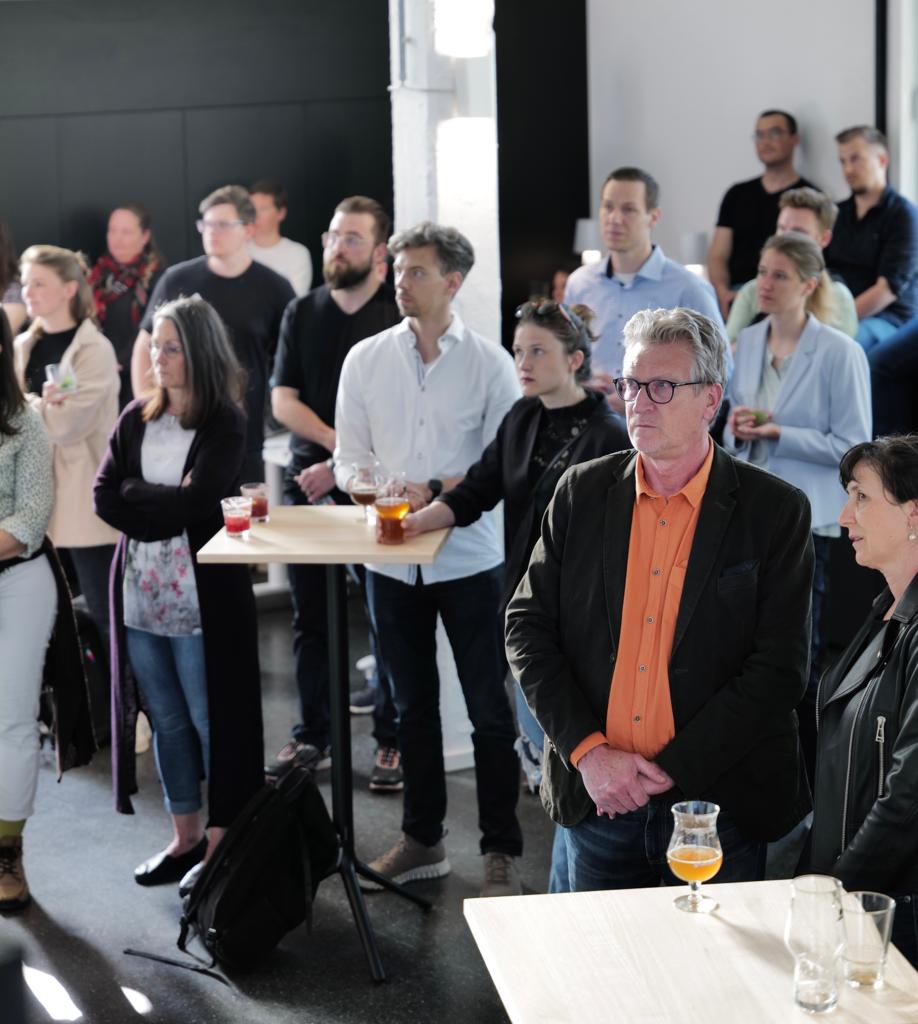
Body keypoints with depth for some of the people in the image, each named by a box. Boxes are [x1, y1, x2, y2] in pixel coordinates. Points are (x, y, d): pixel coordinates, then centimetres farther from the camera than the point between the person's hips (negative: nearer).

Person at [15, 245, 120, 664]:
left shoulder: (94, 350, -8)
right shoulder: (21, 347, 11)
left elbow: (65, 425, -16)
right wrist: (42, 405, -13)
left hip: (83, 502, -6)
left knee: (106, 616, 0)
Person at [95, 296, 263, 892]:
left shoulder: (225, 424, -6)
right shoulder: (137, 419, 9)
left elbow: (194, 503, -17)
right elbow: (104, 497, -1)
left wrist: (135, 495, -6)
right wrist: (167, 506, -12)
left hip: (202, 597, -5)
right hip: (141, 594, 5)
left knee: (213, 721, 3)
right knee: (167, 721, 13)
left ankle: (223, 843, 12)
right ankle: (186, 837, 25)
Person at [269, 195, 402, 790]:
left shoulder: (399, 319, -5)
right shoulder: (302, 314, 10)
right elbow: (283, 401, 4)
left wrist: (343, 467, -14)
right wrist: (342, 441, -9)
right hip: (308, 483, 4)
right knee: (310, 618, 10)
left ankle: (392, 741, 10)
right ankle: (312, 735, 21)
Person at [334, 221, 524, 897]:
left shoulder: (490, 362, -4)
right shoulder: (366, 359, 4)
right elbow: (348, 460, 4)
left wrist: (437, 493, -18)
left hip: (470, 557, -3)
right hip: (392, 558, 3)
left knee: (490, 709, 1)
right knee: (414, 706, 15)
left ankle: (502, 849, 12)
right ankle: (423, 839, 27)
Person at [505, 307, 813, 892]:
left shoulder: (776, 511, -6)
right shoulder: (582, 492, 3)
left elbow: (780, 668, -10)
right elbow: (528, 625, 2)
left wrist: (670, 771, -15)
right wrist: (588, 751, -10)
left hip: (718, 805, -2)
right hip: (596, 800, 3)